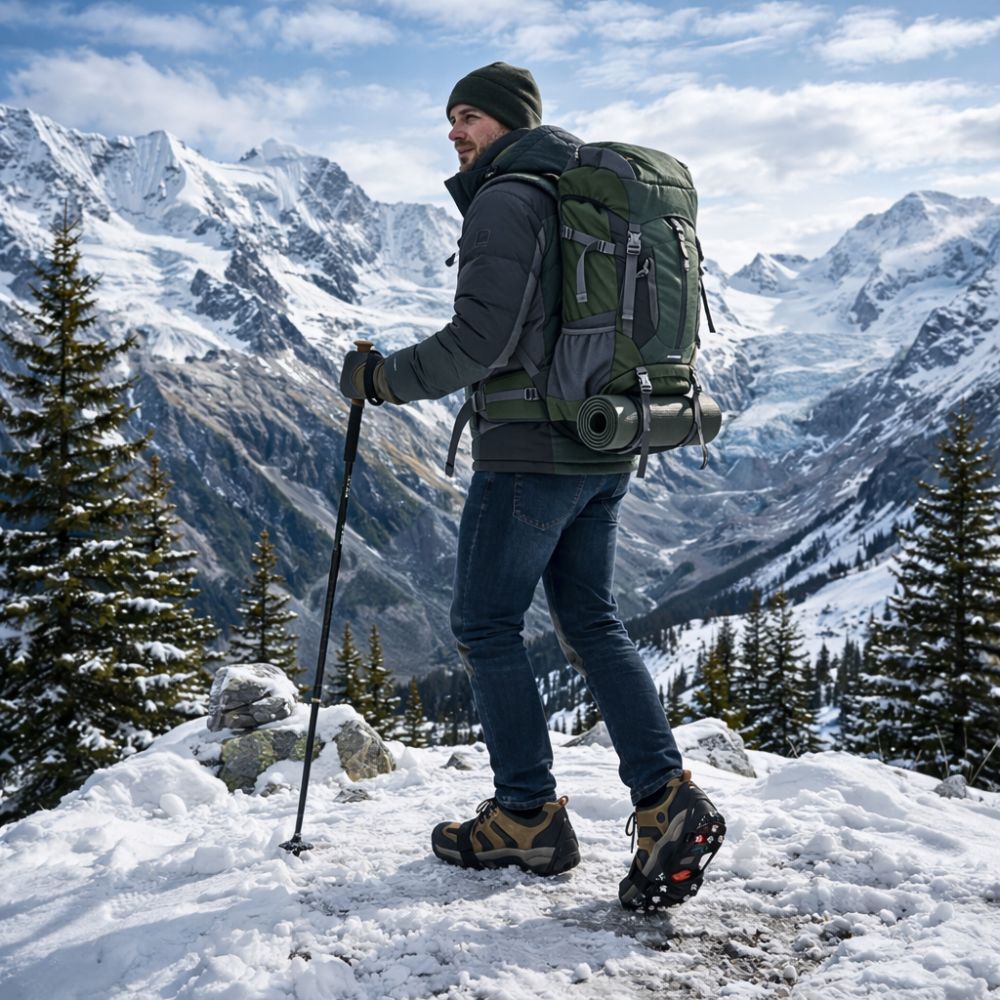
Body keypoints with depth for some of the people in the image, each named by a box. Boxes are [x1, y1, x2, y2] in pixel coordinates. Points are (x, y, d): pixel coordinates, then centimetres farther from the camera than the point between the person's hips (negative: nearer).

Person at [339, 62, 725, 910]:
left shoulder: (507, 202, -10)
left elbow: (480, 340, -19)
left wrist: (382, 378, -8)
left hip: (530, 454, -9)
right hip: (605, 455, 9)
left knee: (486, 625, 3)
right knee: (592, 623, 11)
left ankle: (528, 817, 8)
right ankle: (667, 800, 4)